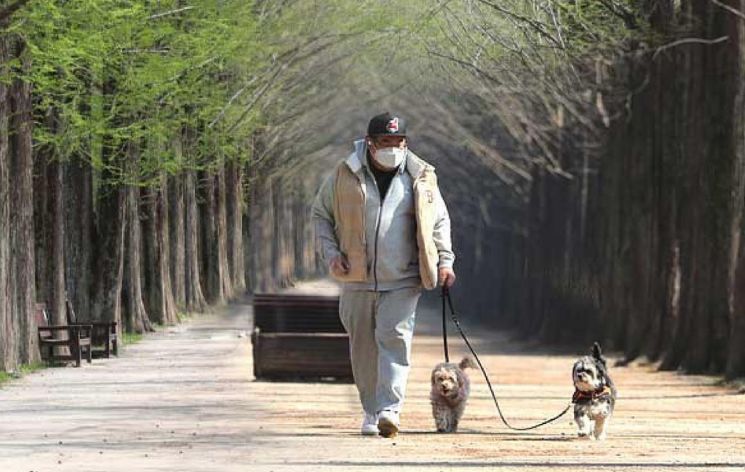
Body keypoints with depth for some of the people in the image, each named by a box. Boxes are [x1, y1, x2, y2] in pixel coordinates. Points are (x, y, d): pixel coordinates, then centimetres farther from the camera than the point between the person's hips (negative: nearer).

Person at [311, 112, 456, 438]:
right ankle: (371, 410, 22)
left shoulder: (421, 177, 3)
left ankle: (389, 409, -21)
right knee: (363, 347, 7)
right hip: (358, 280, 1)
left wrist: (444, 260, 3)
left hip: (402, 281, -1)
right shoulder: (345, 175, 0)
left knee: (395, 339, -15)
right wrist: (331, 253, -1)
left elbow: (439, 220, 14)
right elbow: (321, 214, 11)